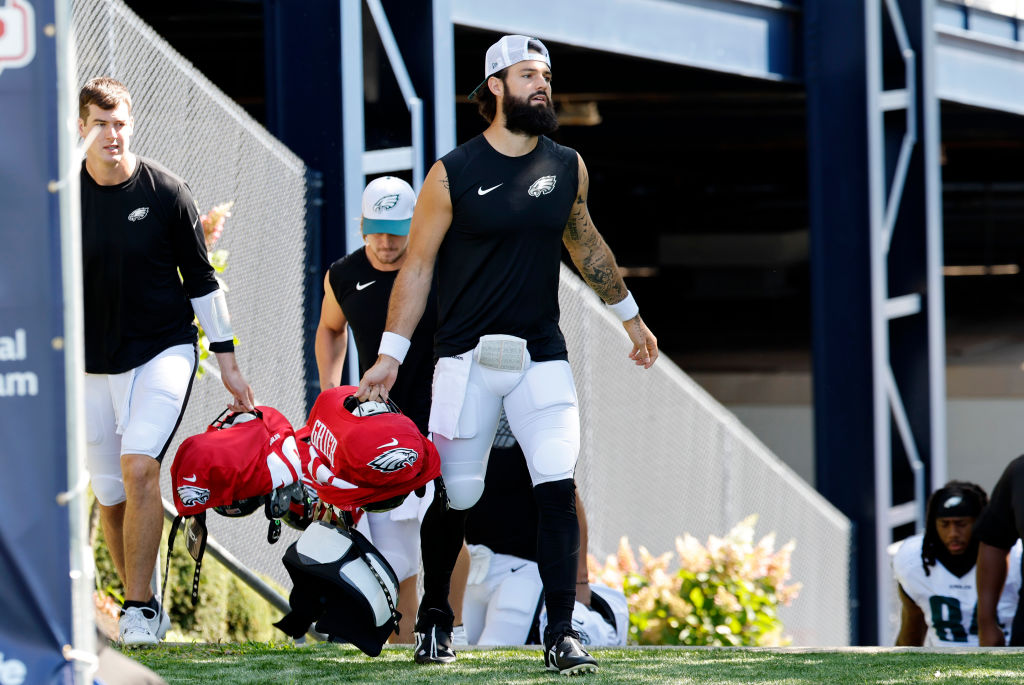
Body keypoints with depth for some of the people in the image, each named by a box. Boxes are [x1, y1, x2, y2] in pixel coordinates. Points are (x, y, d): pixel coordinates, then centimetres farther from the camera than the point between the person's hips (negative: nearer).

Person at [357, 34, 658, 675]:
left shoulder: (568, 167, 5)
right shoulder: (453, 175, -6)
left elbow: (585, 243, 22)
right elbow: (417, 267, -2)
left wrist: (630, 317, 30)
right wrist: (391, 356, -6)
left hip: (541, 356, 2)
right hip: (468, 358, -2)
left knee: (558, 488, -12)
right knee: (458, 498, 3)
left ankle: (562, 633, -10)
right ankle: (434, 617, 26)